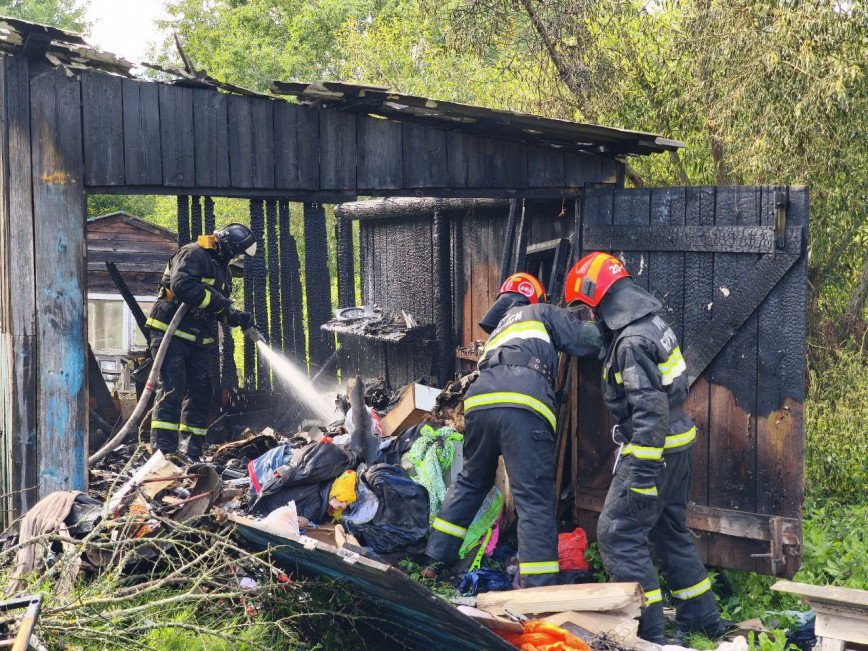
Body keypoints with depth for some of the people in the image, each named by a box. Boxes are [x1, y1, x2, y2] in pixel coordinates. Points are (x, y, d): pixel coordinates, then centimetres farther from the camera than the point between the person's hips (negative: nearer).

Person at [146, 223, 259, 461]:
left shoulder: (222, 269, 19)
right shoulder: (193, 254, -11)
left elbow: (218, 309, 20)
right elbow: (182, 284, -27)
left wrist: (237, 317, -1)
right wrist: (217, 301, -21)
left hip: (199, 340, 9)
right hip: (170, 333, -9)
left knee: (200, 394, 6)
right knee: (171, 391, -14)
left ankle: (192, 452, 12)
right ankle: (164, 450, -16)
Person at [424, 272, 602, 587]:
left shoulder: (498, 329, 40)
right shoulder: (542, 313, 24)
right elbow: (588, 340, 16)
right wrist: (593, 328, 38)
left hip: (479, 403, 6)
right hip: (522, 407, -6)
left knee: (471, 481, 27)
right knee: (535, 501, -4)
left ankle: (435, 558, 33)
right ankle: (539, 591, -8)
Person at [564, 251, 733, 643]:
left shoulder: (632, 342, -22)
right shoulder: (650, 321, 8)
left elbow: (650, 411, -26)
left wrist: (642, 474, -26)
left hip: (653, 448, -10)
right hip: (677, 443, 10)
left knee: (618, 533, -4)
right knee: (669, 530, 20)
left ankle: (650, 632, -2)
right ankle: (703, 618, 30)